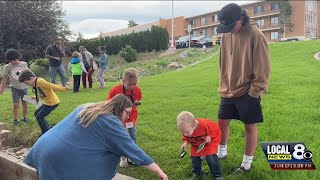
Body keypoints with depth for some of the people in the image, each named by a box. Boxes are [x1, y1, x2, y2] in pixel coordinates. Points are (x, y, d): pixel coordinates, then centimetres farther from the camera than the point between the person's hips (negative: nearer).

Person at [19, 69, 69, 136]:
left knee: (39, 117, -6)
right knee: (36, 114, 18)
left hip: (52, 102, -10)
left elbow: (51, 86, -25)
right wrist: (36, 97, 7)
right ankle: (48, 129, 25)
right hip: (48, 102, 10)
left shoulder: (40, 81, -22)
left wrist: (63, 89, -27)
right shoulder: (36, 83, 9)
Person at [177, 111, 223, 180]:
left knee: (211, 158, -12)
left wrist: (209, 136, -27)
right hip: (196, 146, 4)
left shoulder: (204, 124, -38)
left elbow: (215, 128, -21)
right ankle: (197, 174, 27)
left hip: (209, 143, -4)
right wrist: (185, 143, -20)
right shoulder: (186, 129, -24)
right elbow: (186, 138, -1)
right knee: (194, 158, 2)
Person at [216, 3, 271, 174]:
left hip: (248, 93, -6)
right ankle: (221, 153, 37)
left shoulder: (255, 35, -15)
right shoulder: (226, 35, 4)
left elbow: (262, 66, -14)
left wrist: (256, 90, -13)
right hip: (228, 91, 6)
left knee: (250, 126, 7)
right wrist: (223, 84, 13)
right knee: (222, 122, 14)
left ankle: (246, 164, 23)